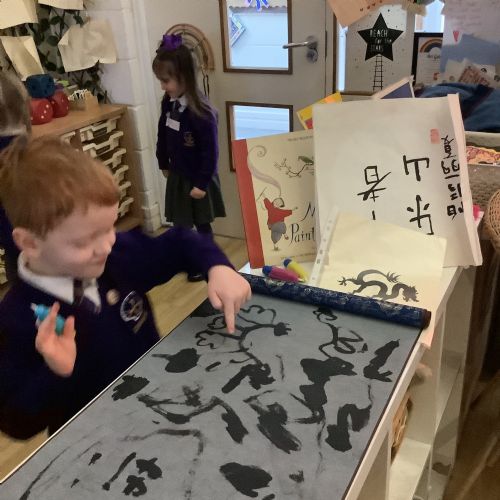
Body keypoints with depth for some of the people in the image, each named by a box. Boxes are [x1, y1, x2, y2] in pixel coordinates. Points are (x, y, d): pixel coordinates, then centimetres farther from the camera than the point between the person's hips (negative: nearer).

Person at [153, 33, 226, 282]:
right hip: (177, 175, 6)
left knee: (201, 223, 13)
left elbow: (210, 152, -22)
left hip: (197, 179, -6)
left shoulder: (201, 112, -27)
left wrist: (201, 183, -18)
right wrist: (164, 164, 17)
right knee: (180, 223, 17)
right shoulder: (169, 103, -6)